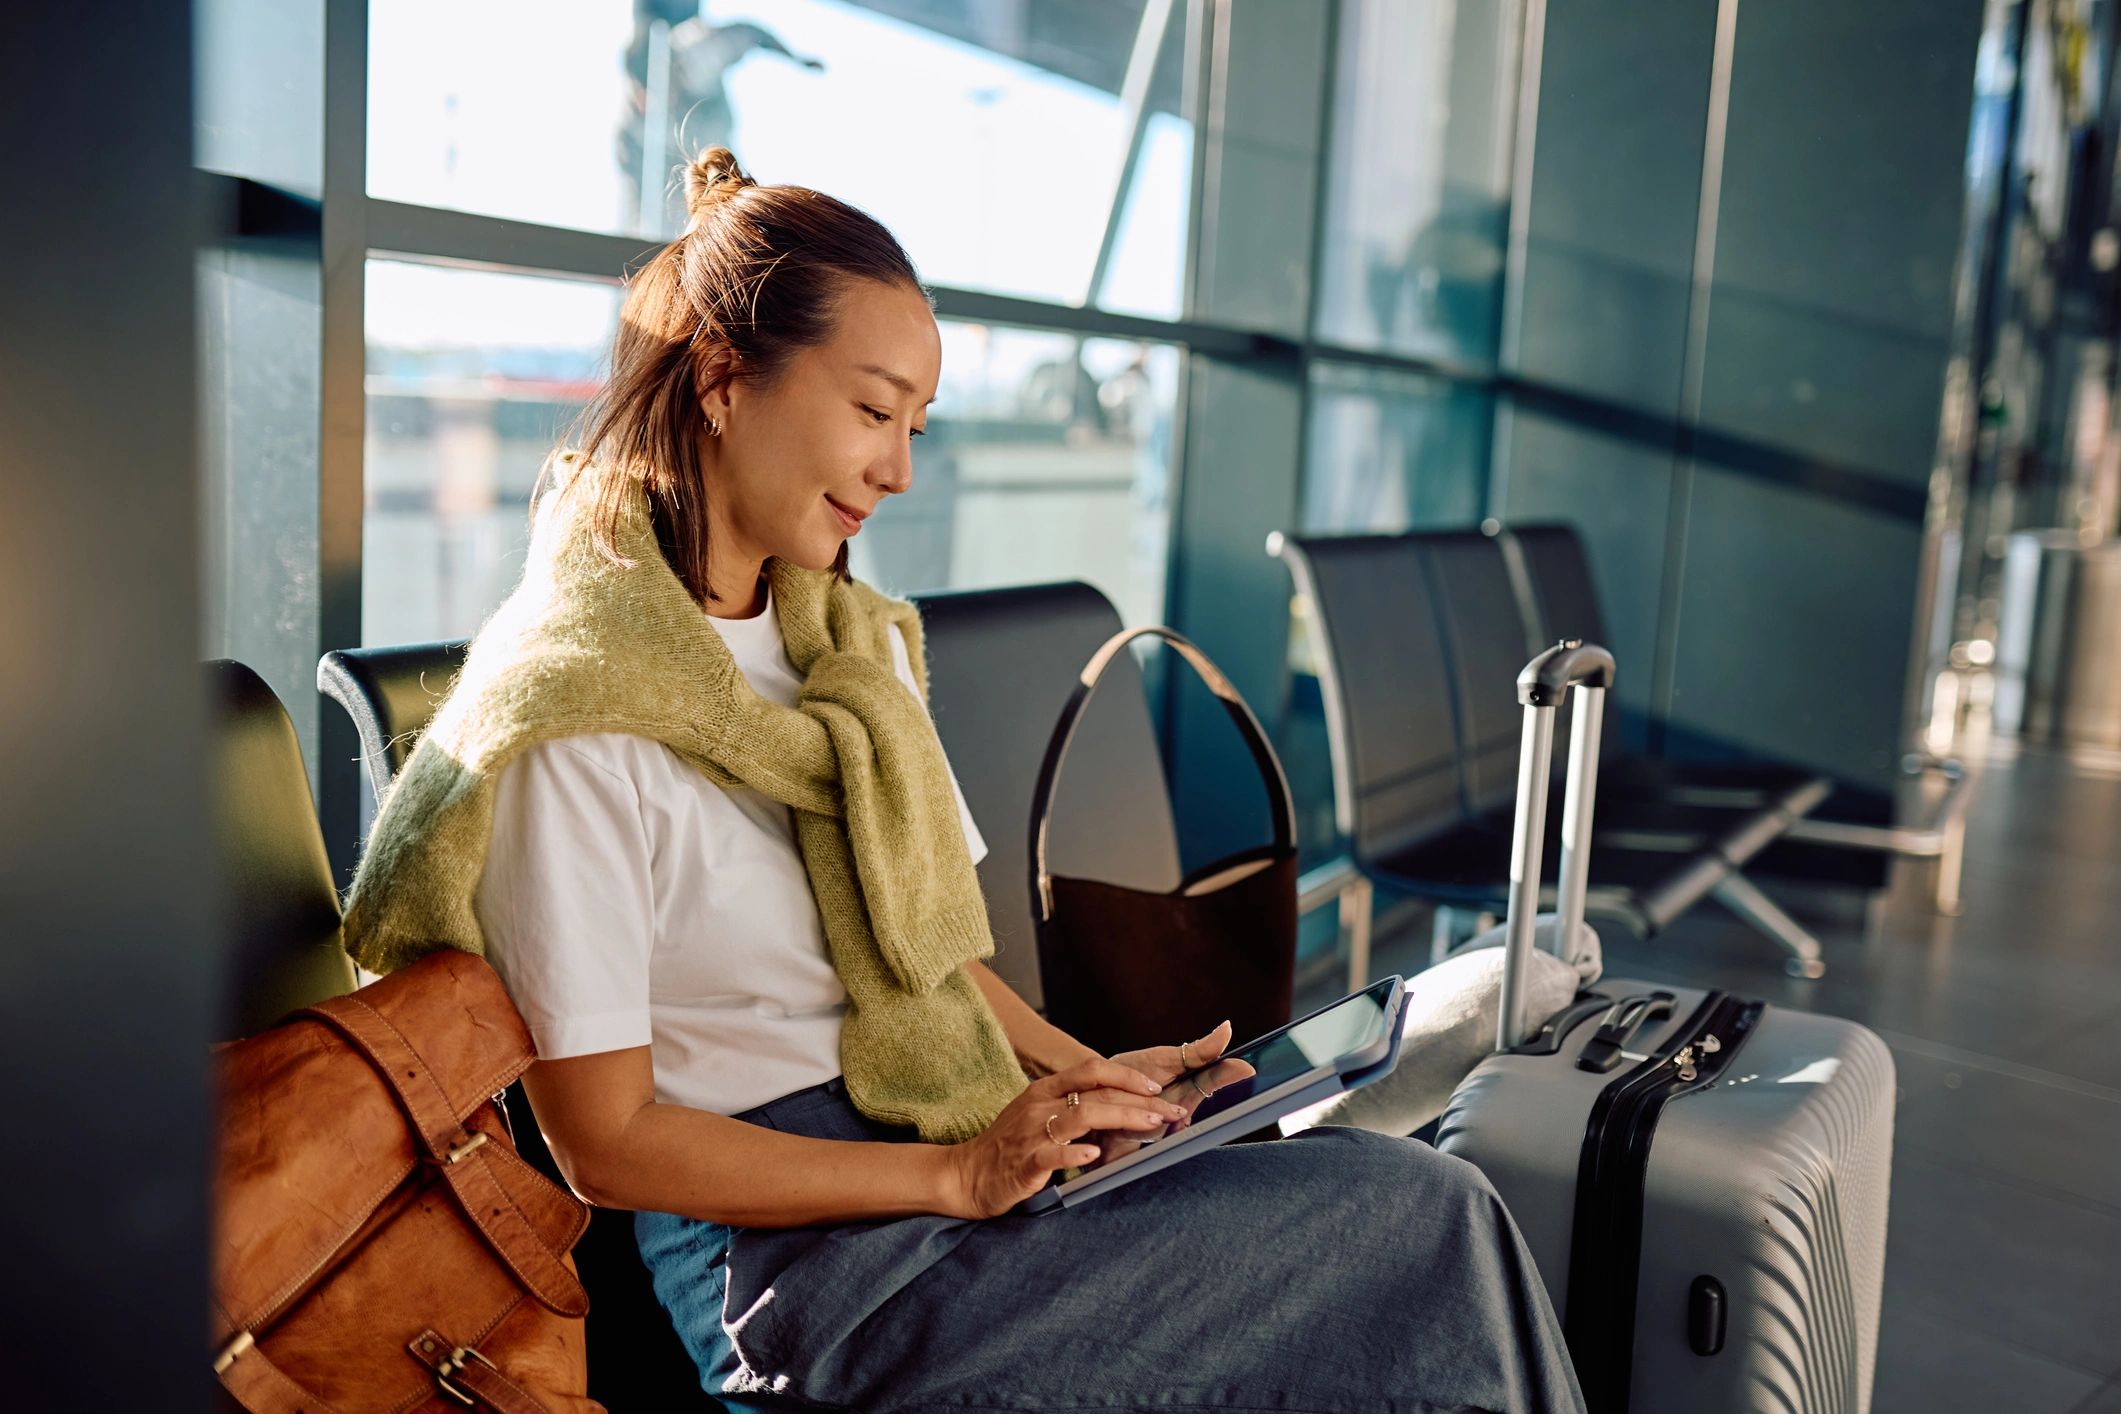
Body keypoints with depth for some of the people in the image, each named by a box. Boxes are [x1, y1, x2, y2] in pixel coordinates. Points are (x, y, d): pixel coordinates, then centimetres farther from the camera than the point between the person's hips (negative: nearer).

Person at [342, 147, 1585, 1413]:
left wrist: (1086, 1073, 0)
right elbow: (605, 1143, -13)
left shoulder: (856, 643, 12)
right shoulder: (574, 706, -14)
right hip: (788, 1261, -7)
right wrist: (958, 1177, -17)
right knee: (1422, 1220, -15)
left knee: (1433, 1201, -12)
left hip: (961, 1152, 7)